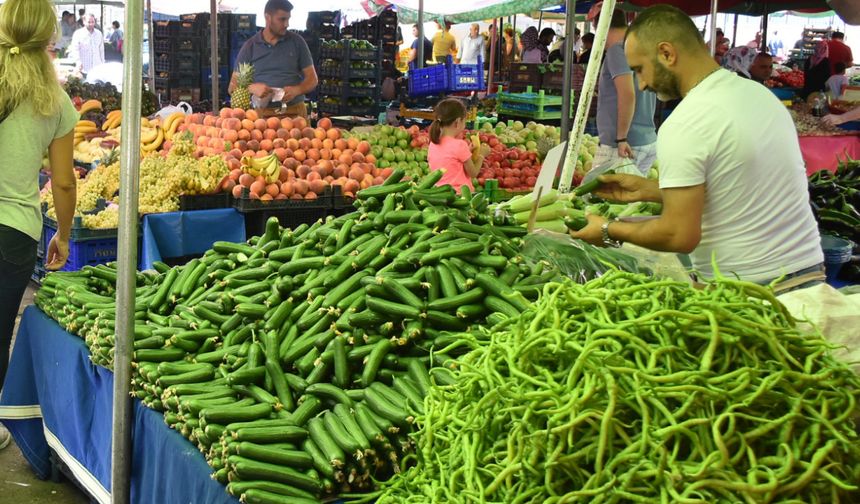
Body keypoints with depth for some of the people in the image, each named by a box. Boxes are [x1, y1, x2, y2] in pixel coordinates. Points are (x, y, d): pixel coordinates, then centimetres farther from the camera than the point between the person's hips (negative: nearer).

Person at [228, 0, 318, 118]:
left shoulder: (296, 41, 9)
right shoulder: (250, 47, 7)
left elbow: (312, 79, 11)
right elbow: (233, 86, 7)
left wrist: (296, 90, -11)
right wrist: (252, 88, -15)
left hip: (295, 112, 0)